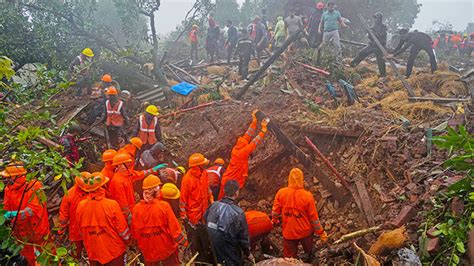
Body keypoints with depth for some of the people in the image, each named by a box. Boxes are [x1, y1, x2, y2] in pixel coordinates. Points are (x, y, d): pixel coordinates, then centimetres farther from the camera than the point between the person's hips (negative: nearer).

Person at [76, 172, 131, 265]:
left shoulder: (81, 206, -13)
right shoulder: (112, 205, -25)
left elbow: (81, 229, 2)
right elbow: (122, 227, -15)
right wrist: (127, 240, 5)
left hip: (92, 251, 4)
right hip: (114, 251, -3)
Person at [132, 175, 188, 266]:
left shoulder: (136, 208, -13)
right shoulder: (164, 206, -20)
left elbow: (135, 232, -3)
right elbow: (174, 227, -17)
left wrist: (140, 246, 15)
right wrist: (184, 241, -2)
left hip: (148, 251, 2)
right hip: (167, 249, -2)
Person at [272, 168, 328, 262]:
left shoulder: (281, 193, -17)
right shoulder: (307, 196, -23)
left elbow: (275, 211, -2)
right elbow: (314, 217, -14)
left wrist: (275, 220, 20)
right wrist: (321, 232, 1)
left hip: (288, 232, 1)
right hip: (305, 232, -1)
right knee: (308, 252, 30)